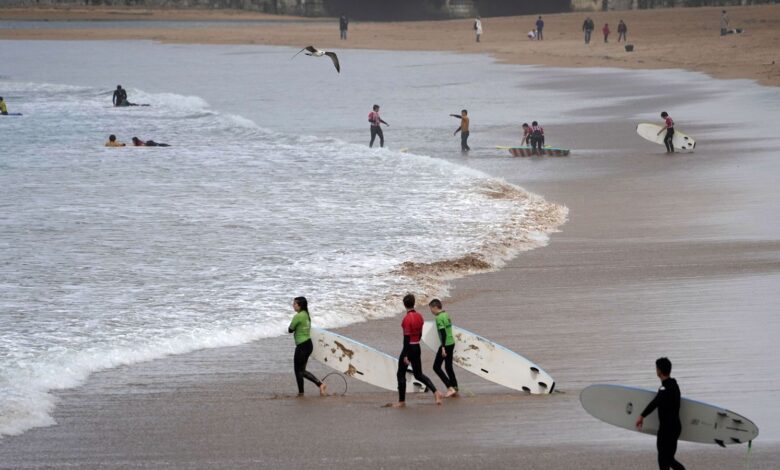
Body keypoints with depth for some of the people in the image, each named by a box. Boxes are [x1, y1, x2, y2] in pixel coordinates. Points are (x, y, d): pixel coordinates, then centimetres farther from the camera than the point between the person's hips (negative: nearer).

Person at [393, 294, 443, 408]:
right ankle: (436, 392, -3)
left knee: (401, 375, 7)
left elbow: (406, 337, -20)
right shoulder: (419, 316, 5)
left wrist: (405, 356, -19)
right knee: (419, 375, 15)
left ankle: (402, 401, 12)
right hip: (417, 348, 7)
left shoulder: (407, 318, -18)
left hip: (408, 348, -7)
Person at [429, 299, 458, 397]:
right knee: (448, 367, 15)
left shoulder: (439, 318, -16)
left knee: (436, 367, 1)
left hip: (445, 345, -9)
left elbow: (443, 333, -23)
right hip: (451, 343, 9)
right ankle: (455, 389, 13)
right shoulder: (446, 315, 12)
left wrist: (443, 348, -24)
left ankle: (450, 387, -6)